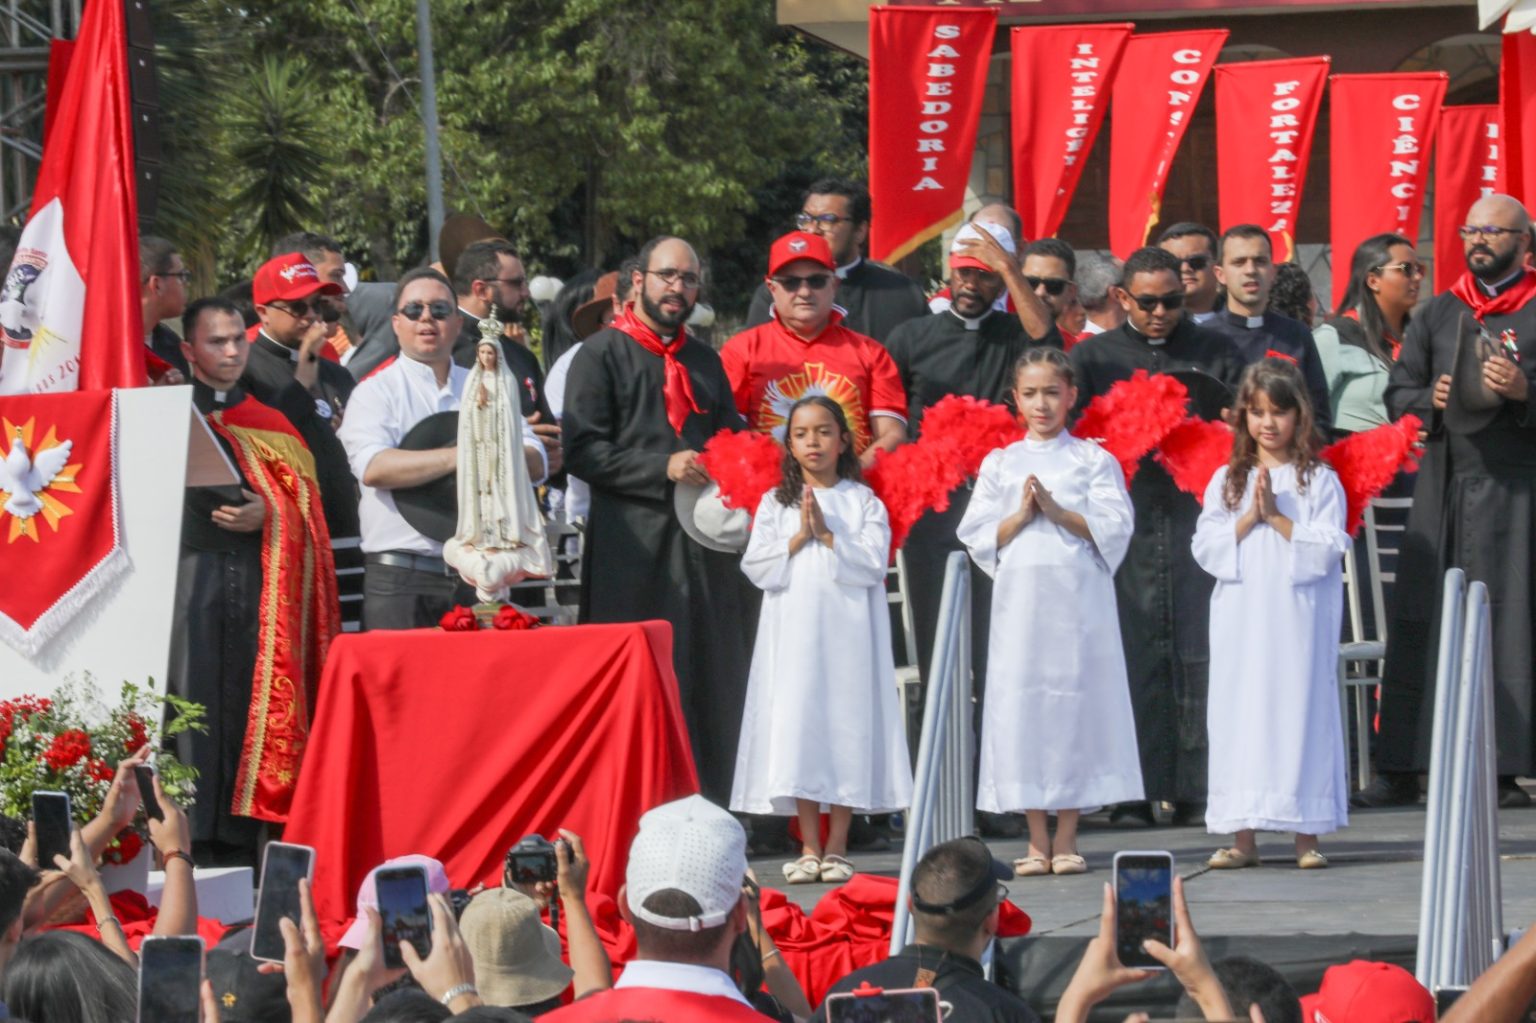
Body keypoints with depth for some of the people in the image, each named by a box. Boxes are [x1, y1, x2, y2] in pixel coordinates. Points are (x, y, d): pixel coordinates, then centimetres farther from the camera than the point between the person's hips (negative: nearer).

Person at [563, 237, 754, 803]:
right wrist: (663, 469, -17)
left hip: (704, 542, 6)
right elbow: (582, 451, -7)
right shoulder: (603, 354, 1)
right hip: (634, 545, -6)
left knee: (714, 679, 3)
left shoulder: (704, 361, 20)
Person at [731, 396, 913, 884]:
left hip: (848, 633, -1)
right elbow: (757, 569, 1)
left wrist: (828, 536, -12)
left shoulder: (863, 501, 5)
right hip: (793, 635, 1)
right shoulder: (776, 503, 9)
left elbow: (873, 564, -6)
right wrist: (798, 538, -9)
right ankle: (809, 849, 5)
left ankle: (836, 847, 4)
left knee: (846, 727, -2)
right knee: (797, 732, -1)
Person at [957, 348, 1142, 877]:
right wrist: (1021, 515, -9)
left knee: (1074, 703, -3)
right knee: (1021, 706, -2)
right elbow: (976, 537, 6)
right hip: (1019, 597, 2)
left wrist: (1057, 511, -13)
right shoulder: (999, 464, 12)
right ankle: (1037, 840, 4)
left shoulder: (1094, 461, 6)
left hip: (1078, 600, -2)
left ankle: (1066, 838, 3)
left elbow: (1114, 529, -4)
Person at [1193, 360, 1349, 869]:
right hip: (1241, 618, 2)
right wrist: (1249, 517, -9)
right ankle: (1244, 835, 4)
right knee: (1240, 713, 0)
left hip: (1298, 618, -2)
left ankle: (1306, 834, 2)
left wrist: (1278, 518, -11)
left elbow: (1327, 549, -6)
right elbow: (1206, 548, 3)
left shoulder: (1320, 480, 3)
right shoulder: (1227, 480, 10)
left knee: (1301, 708, -3)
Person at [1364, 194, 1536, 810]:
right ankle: (1400, 769, 3)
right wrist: (1431, 401, -6)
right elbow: (1398, 393, 14)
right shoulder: (1438, 314, 17)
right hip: (1442, 487, 4)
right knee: (1418, 621, 0)